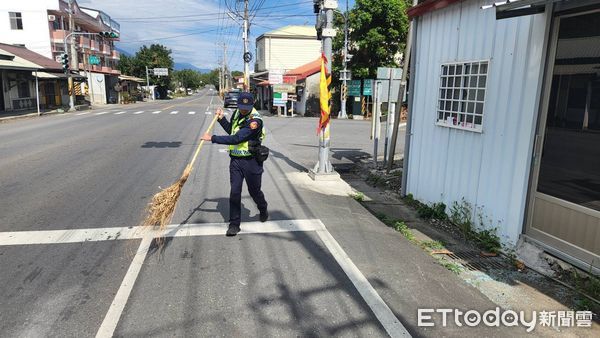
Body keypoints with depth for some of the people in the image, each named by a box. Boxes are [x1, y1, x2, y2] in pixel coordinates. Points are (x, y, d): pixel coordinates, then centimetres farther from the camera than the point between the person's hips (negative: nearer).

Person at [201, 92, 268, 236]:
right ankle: (234, 224, 12)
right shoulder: (237, 113, 5)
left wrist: (213, 138, -23)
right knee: (234, 192, 2)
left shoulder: (255, 120, -21)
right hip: (235, 160, 5)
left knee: (254, 191, 12)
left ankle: (263, 210, 43)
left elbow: (236, 139, -27)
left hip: (251, 161, -5)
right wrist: (221, 118, 10)